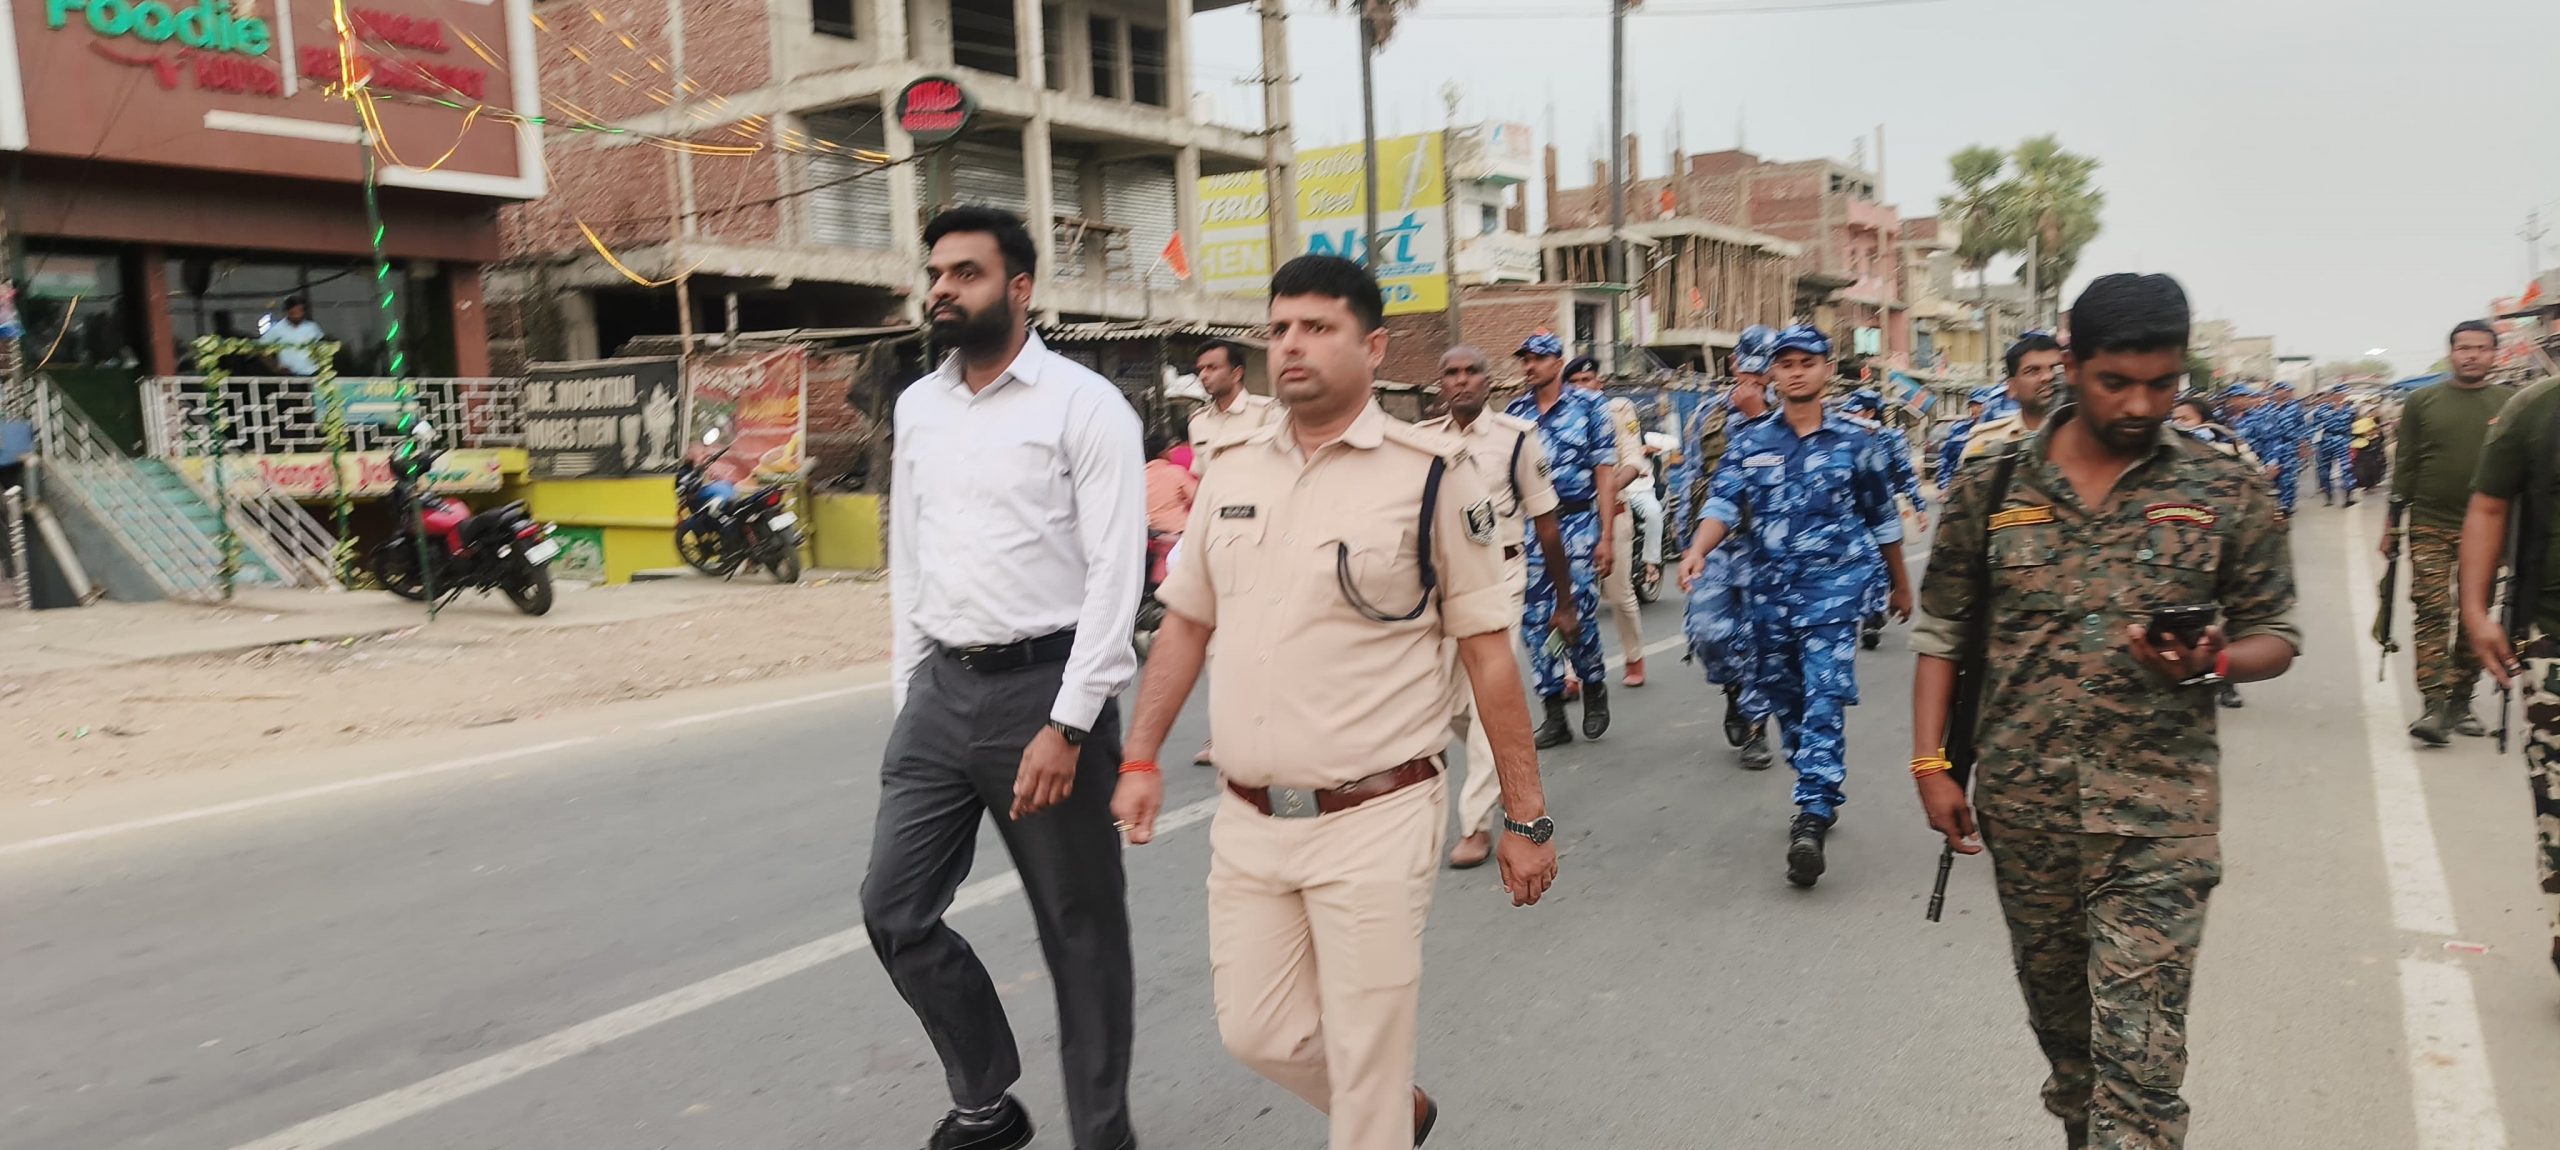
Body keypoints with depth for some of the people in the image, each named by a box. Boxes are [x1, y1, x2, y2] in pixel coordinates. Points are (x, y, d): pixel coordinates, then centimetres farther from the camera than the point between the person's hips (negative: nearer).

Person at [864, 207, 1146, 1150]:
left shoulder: (1083, 405, -9)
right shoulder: (918, 407, 11)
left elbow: (1115, 573, -13)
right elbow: (907, 558, 16)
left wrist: (1066, 727, -18)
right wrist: (905, 692, 12)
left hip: (1042, 685, -6)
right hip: (941, 689, 6)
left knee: (1080, 930, 7)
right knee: (895, 910, 8)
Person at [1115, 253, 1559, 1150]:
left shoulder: (1430, 475, -8)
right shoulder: (1231, 468, 6)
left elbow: (1487, 650, -6)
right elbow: (1187, 622, 14)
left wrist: (1526, 818, -5)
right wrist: (1141, 758, 8)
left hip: (1374, 823, -5)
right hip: (1247, 823, 5)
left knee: (1365, 1058, 5)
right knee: (1257, 1032, 16)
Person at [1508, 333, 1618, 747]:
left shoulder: (1588, 407, 0)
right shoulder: (1513, 413, 10)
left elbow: (1605, 475, -3)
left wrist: (1605, 536, -9)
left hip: (1577, 522, -4)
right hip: (1529, 526, 4)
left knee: (1578, 615, -10)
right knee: (1536, 622, 2)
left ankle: (1594, 687, 19)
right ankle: (1554, 716, 12)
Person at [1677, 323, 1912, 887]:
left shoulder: (1855, 442, 3)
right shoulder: (1750, 443, 6)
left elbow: (1882, 519, 12)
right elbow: (1724, 504, -8)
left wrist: (1900, 584, 20)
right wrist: (1697, 549, -27)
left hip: (1835, 586, -3)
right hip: (1771, 589, 3)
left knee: (1824, 701, -14)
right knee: (1786, 702, 12)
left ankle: (1812, 817, -18)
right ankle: (1820, 796, 31)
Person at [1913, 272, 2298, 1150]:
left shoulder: (2227, 493, -1)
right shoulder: (1992, 485, 1)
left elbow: (2275, 638, 6)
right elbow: (1942, 633, 6)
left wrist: (2210, 663, -17)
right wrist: (1930, 762, -1)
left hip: (2160, 805, -2)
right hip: (2021, 800, 2)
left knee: (2139, 1048, -6)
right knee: (2057, 1013, 19)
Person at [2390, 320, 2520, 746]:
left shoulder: (2512, 404, 5)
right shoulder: (2422, 401, 3)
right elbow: (2404, 466, 5)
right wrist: (2392, 522, 3)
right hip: (2429, 527, -1)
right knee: (2430, 614, -8)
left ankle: (2460, 702, 17)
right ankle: (2435, 706, -10)